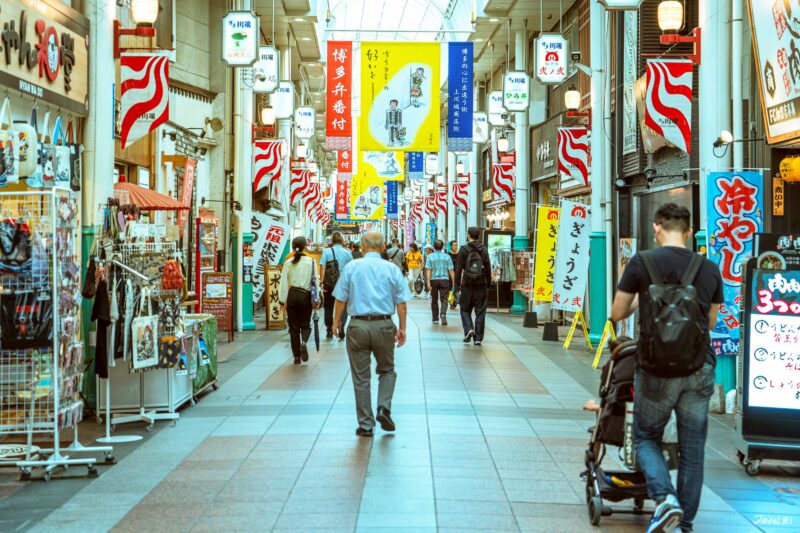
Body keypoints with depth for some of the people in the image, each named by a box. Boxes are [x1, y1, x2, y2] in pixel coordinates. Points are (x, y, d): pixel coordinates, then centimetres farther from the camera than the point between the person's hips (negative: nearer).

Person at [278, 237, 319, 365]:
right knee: (305, 324, 14)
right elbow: (315, 280, -2)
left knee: (294, 327, 9)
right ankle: (304, 342, -18)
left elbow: (284, 282, -1)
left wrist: (282, 300, 6)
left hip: (292, 296, 1)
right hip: (306, 296, -1)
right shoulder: (311, 262, -2)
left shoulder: (288, 263, 0)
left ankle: (297, 356, 10)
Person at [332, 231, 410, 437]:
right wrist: (402, 328, 9)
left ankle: (365, 424, 11)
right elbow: (401, 302, 0)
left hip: (358, 326, 0)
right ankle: (384, 408, 1)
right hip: (384, 325, 1)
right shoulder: (392, 269, 0)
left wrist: (337, 320, 15)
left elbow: (341, 299, 0)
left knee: (361, 377, 8)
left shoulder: (352, 267, -1)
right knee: (387, 370, 20)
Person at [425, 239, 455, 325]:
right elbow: (451, 270, -2)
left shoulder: (430, 257, 1)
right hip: (444, 280, -1)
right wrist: (453, 281, 3)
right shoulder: (447, 257, 1)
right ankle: (443, 314, -29)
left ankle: (435, 319, 17)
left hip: (433, 280, 1)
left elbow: (428, 270, -7)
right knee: (444, 299, -4)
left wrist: (428, 282, -10)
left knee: (434, 300, 12)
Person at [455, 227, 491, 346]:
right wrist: (489, 284, 9)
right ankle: (478, 338, 4)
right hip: (481, 285, 2)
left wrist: (457, 282, 3)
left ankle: (469, 329, -10)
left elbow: (459, 268, -6)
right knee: (480, 311, 5)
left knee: (465, 309, 12)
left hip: (467, 284, -2)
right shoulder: (484, 250, 3)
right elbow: (488, 268, 3)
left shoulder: (464, 249, -4)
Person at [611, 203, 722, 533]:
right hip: (698, 372, 2)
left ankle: (665, 498, -6)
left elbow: (617, 314, 1)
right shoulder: (709, 269, 2)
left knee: (646, 437, 16)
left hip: (656, 372, -2)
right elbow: (710, 321, 14)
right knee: (692, 449, 13)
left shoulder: (641, 263, -7)